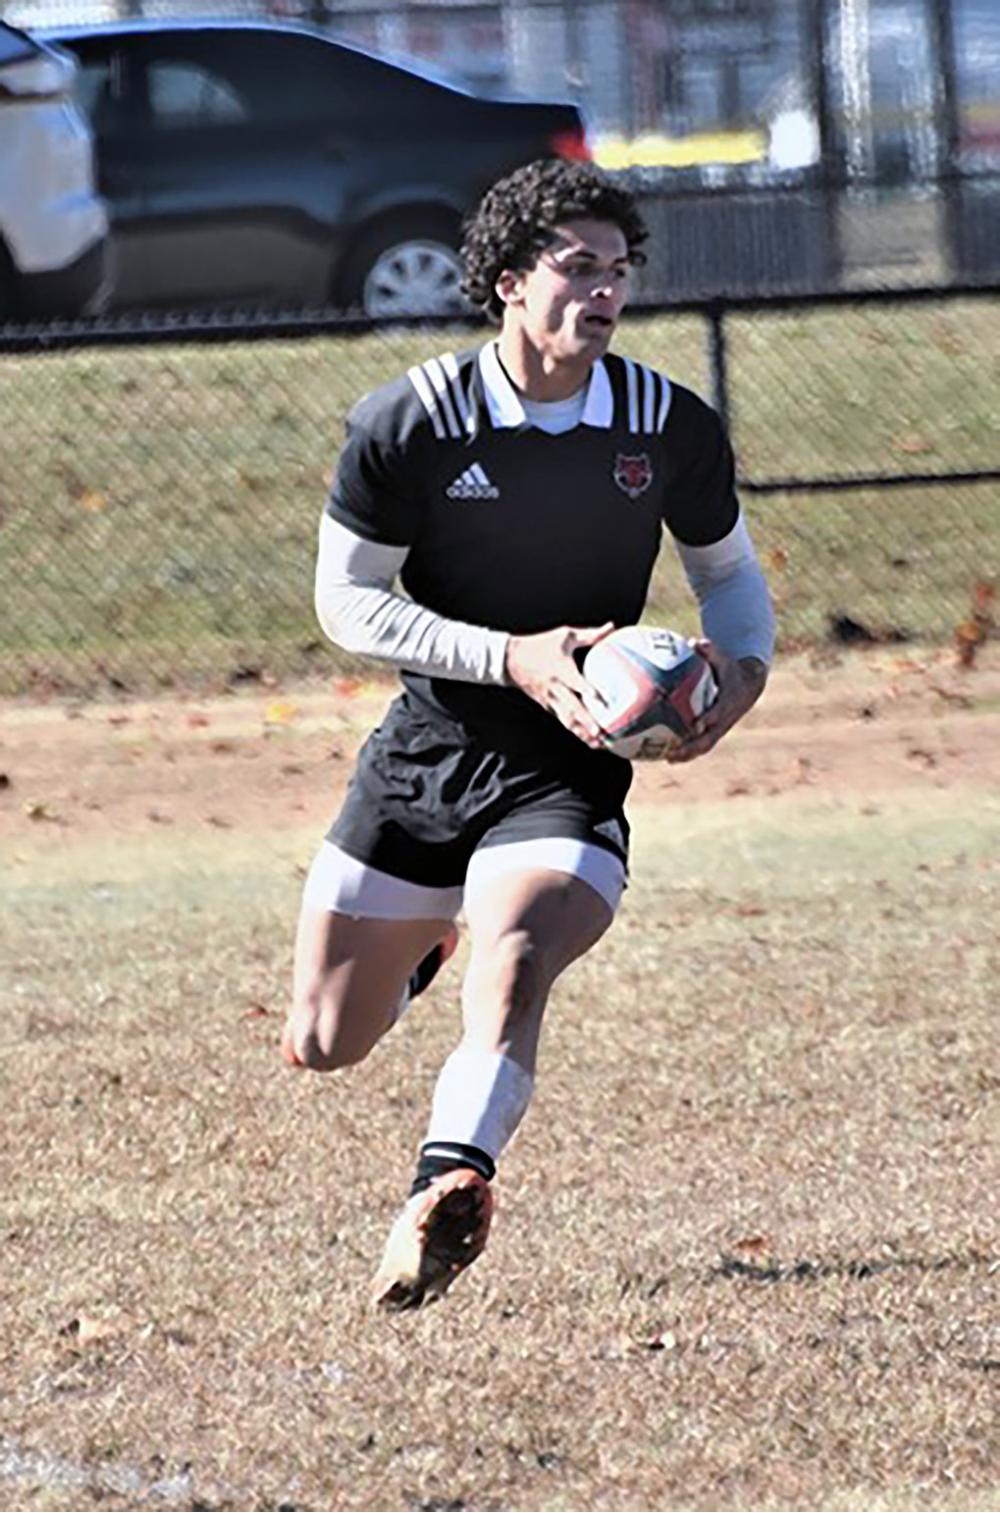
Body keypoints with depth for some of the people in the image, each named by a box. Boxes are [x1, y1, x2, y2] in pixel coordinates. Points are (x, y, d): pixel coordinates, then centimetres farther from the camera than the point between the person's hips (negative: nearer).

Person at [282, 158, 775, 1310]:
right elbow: (345, 601, -7)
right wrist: (513, 658, -19)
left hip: (568, 772, -1)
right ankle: (425, 942, 45)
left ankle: (446, 1193, -48)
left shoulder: (672, 428, -3)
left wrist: (743, 668, -10)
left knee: (514, 961, -32)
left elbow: (727, 568, 13)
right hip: (425, 749, 1)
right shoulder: (406, 423, -10)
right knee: (321, 1047, 10)